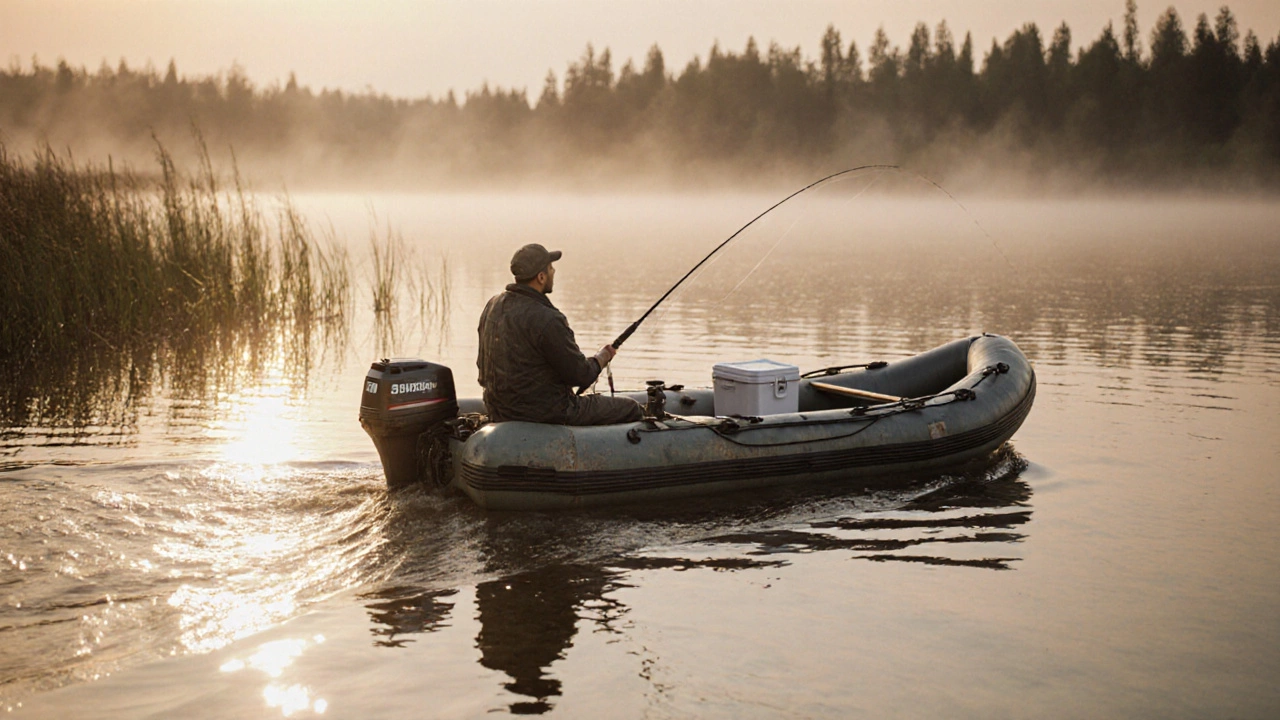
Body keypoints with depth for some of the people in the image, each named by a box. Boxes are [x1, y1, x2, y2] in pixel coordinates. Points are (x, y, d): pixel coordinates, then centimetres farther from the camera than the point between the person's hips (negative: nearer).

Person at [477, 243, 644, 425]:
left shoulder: (493, 305, 2)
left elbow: (483, 363, 12)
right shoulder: (546, 320, -25)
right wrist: (603, 356, 4)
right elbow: (581, 375, -18)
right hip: (544, 413, -10)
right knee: (631, 410, 5)